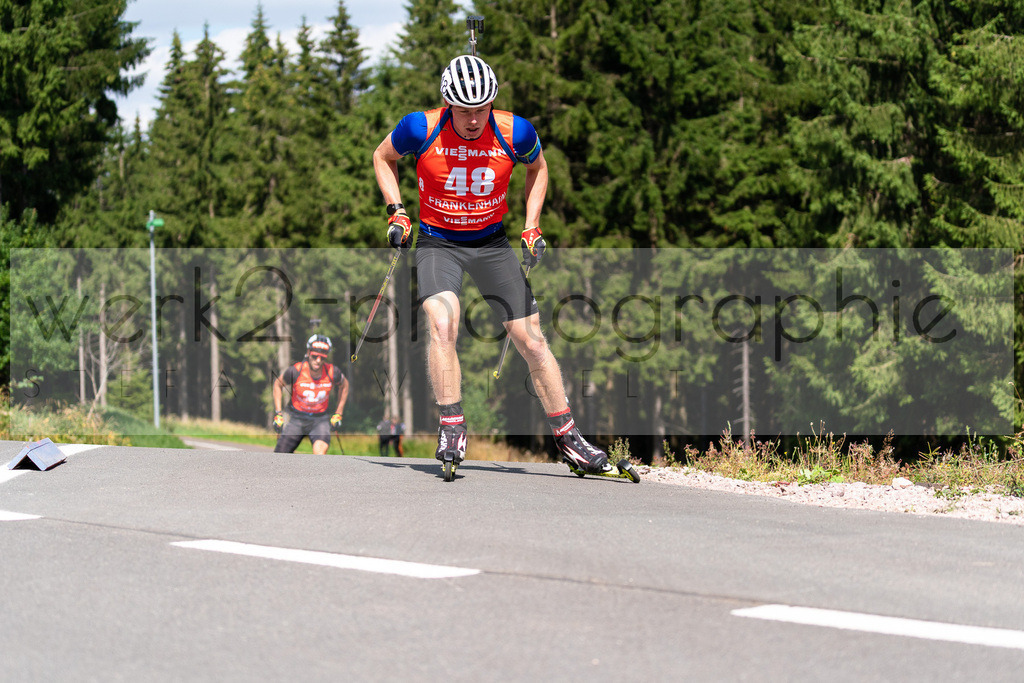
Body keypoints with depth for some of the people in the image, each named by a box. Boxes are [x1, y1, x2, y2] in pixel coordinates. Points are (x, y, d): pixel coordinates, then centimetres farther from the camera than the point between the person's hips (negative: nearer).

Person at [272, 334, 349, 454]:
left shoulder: (332, 372, -15)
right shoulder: (295, 370, -19)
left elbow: (344, 385, 9)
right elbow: (278, 384, 2)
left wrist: (338, 414, 7)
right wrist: (278, 414, -1)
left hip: (320, 420, 0)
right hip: (297, 419, 0)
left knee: (321, 449, -31)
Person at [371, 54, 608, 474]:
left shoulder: (515, 133, -15)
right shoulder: (421, 129, -17)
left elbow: (537, 169, 8)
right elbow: (383, 157, 4)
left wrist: (532, 228, 1)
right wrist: (396, 213, -6)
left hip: (492, 242, 1)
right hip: (437, 242, -1)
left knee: (531, 340, -1)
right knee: (441, 323, -28)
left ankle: (567, 438, 10)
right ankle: (451, 427, -17)